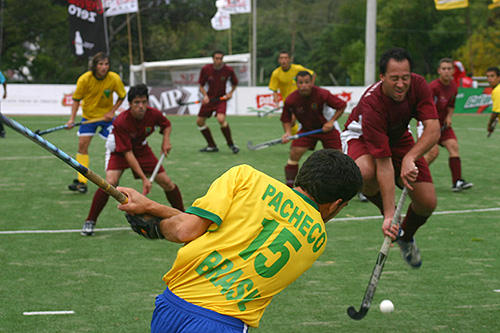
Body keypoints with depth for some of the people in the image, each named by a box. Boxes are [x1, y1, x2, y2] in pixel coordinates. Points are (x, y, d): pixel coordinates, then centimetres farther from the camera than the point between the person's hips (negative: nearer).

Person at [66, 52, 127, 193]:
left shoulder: (114, 79, -19)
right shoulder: (84, 79, -20)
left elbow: (122, 96, -2)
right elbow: (76, 99, -9)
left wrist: (112, 111, -12)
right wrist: (72, 119, -18)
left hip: (106, 115, 0)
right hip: (89, 115, 0)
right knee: (82, 144, -10)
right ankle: (81, 182, -7)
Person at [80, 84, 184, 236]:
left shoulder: (154, 115, -22)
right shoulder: (121, 122, -35)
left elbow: (167, 125, 4)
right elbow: (128, 154, -32)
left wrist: (166, 140, -17)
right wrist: (144, 178, -35)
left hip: (141, 148, 4)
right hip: (119, 150, -4)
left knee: (167, 183, -2)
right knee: (111, 182, -28)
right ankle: (89, 222, -14)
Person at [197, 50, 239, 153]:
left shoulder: (228, 70, -10)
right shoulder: (206, 69, -9)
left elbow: (234, 83, 9)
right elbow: (201, 86, 1)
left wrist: (230, 93, -8)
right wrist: (205, 96, -17)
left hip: (221, 98, -3)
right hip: (209, 99, 4)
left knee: (221, 119, -27)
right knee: (200, 121, 3)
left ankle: (231, 144, -10)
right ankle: (212, 146, 19)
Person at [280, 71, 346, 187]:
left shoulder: (322, 94, -27)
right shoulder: (291, 100, -20)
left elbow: (342, 105, -15)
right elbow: (286, 119, -4)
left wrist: (331, 121, -23)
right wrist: (288, 132, -21)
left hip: (326, 127, -2)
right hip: (306, 129, 2)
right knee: (294, 153, -16)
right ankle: (289, 186, -6)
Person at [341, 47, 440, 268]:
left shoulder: (418, 85, -26)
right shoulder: (371, 105, -38)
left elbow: (433, 130, -32)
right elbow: (384, 164, -40)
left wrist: (409, 158, -50)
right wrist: (389, 214, -43)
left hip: (399, 138, 4)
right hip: (361, 137, -4)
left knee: (427, 202, -9)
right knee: (365, 173, -41)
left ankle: (407, 236, 25)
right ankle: (386, 210, -7)